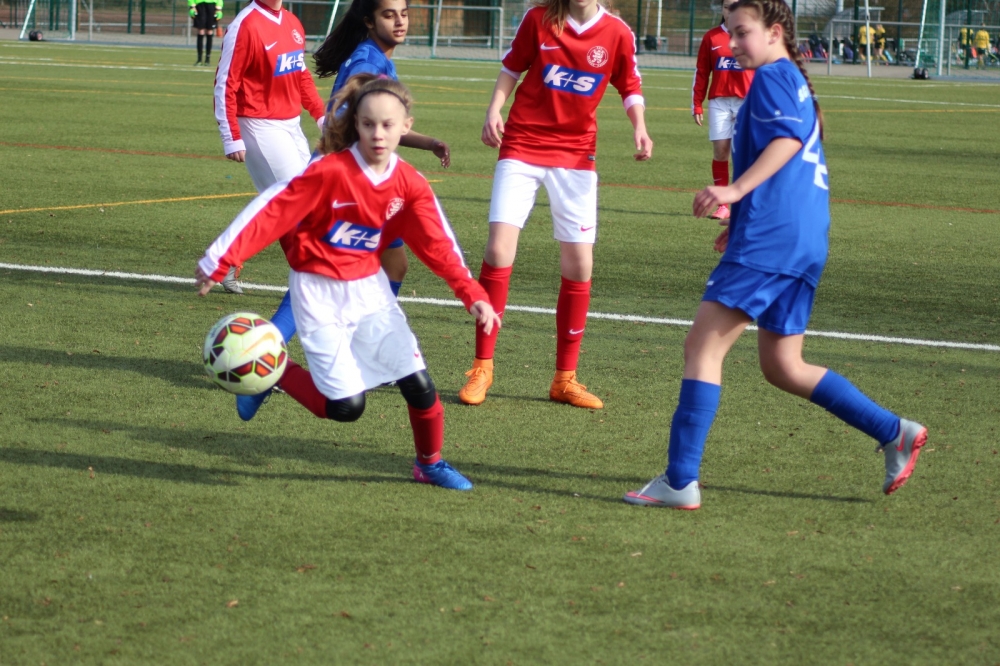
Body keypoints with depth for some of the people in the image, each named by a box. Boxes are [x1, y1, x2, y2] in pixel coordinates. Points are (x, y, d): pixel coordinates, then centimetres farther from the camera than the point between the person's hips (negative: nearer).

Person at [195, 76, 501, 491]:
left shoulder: (409, 185, -5)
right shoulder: (329, 172, -19)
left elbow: (438, 244, 0)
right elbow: (271, 212, -19)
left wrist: (473, 296, -10)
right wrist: (219, 262, -21)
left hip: (369, 288, 5)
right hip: (318, 292, -5)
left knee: (419, 385, -4)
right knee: (347, 406, -10)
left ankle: (430, 463, 21)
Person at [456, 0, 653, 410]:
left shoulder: (618, 34, -3)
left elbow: (631, 88, 6)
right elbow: (511, 68, 6)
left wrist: (639, 128, -11)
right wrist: (494, 110, -8)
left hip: (576, 156, 2)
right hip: (522, 145, -2)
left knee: (579, 265, 1)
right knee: (499, 248, -13)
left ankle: (565, 380, 15)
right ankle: (482, 368, 0)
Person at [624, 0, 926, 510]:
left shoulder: (772, 76, -3)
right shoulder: (796, 85, 25)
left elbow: (787, 138, -21)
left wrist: (737, 190, -29)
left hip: (769, 239, -10)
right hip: (805, 243, 10)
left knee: (702, 347, -9)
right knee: (782, 368, 15)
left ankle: (680, 482, -13)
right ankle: (893, 433, 12)